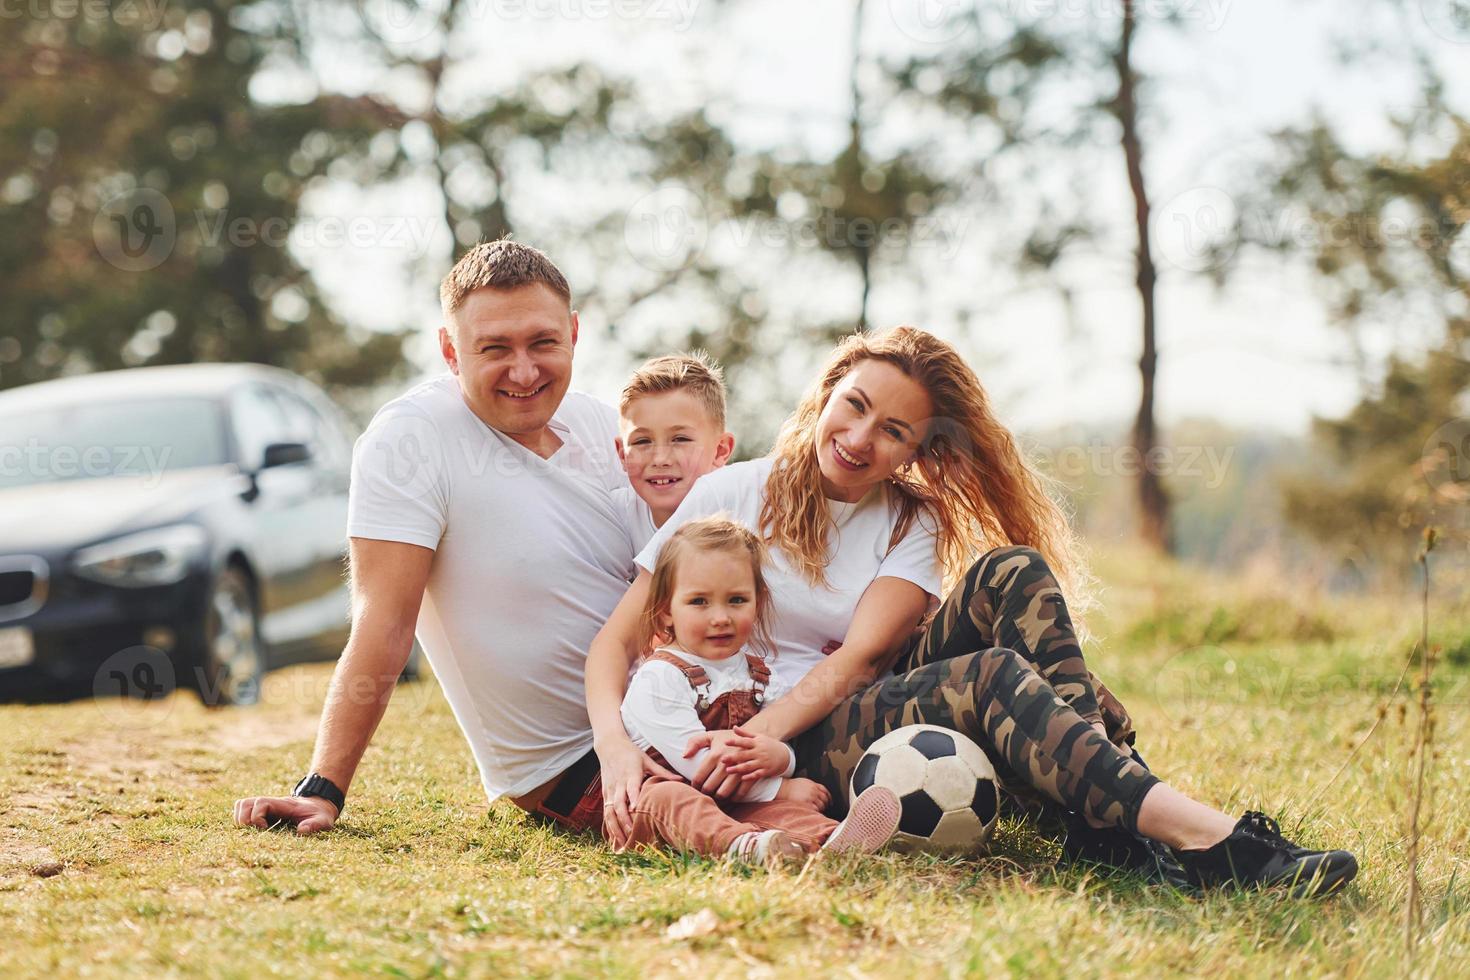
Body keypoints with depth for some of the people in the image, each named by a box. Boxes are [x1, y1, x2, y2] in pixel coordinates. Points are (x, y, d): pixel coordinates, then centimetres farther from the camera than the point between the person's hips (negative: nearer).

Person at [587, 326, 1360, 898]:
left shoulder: (912, 524, 13)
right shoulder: (729, 495, 6)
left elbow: (858, 659, -6)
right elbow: (616, 638, 0)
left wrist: (760, 733, -24)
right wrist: (616, 746, -21)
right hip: (782, 761, -4)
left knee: (1009, 573, -19)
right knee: (994, 677, -31)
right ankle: (1208, 842, -50)